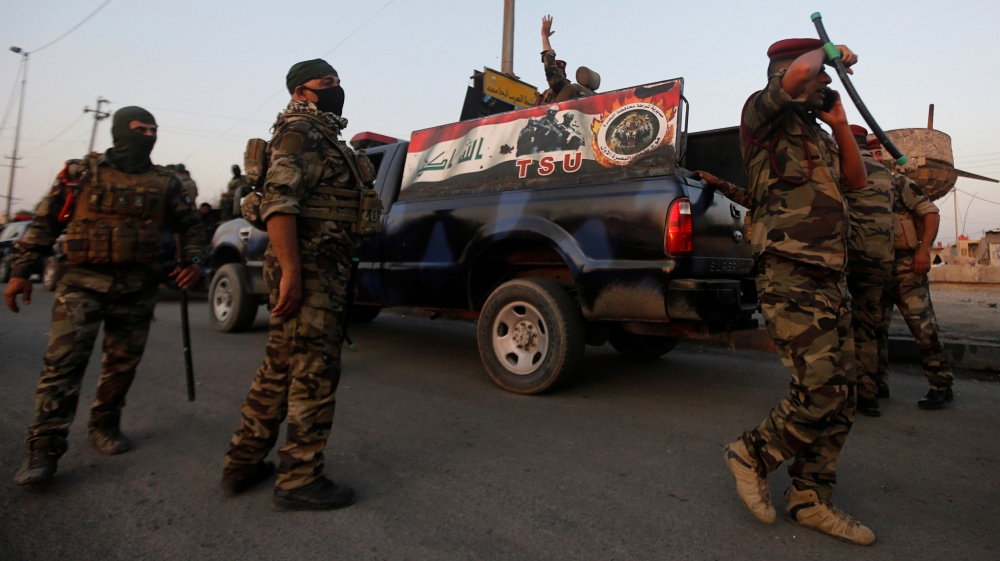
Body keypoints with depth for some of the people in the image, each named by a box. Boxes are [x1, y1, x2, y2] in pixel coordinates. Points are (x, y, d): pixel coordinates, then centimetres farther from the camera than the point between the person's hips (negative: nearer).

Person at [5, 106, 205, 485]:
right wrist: (21, 271, 4)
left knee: (123, 364, 9)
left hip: (136, 288, 2)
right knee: (63, 361, -11)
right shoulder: (82, 172, 5)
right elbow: (45, 223, 8)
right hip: (83, 282, -2)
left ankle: (104, 426, 27)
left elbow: (191, 226, 16)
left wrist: (193, 260, -2)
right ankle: (44, 448, -7)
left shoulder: (164, 183, 10)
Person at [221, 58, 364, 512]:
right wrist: (290, 273, -26)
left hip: (324, 269, 10)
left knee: (280, 368, 15)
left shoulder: (322, 136, 24)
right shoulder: (301, 131, -7)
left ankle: (243, 464, 28)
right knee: (314, 373, -4)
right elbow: (278, 203, -20)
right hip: (308, 270, -10)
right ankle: (299, 481, 8)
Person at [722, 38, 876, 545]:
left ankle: (810, 499, 20)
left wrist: (839, 123, 18)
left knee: (840, 397, 9)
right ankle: (751, 456, 9)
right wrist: (827, 51, 4)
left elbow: (857, 179, 27)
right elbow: (798, 73, -19)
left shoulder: (817, 136, 26)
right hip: (792, 279, -9)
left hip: (832, 280, 10)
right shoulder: (763, 115, -1)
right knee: (821, 393, -15)